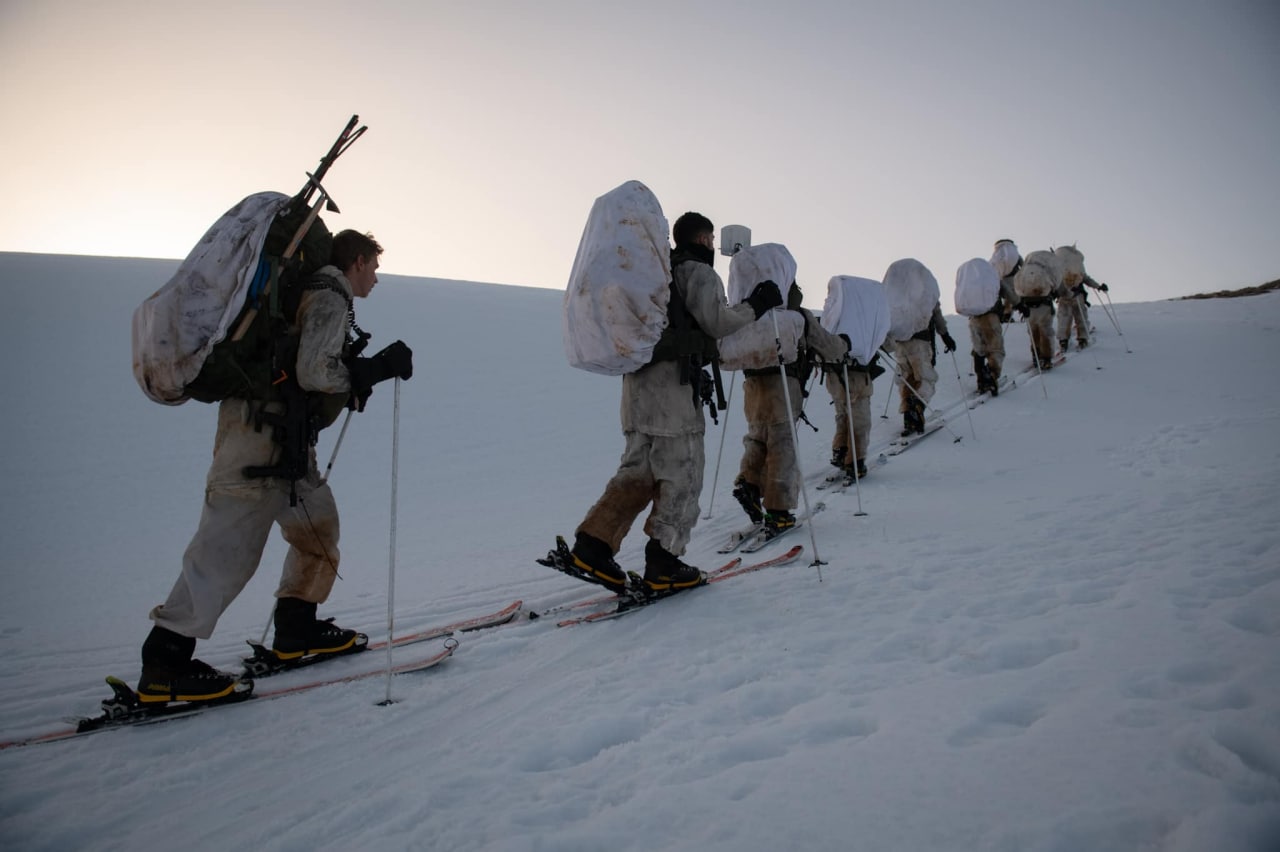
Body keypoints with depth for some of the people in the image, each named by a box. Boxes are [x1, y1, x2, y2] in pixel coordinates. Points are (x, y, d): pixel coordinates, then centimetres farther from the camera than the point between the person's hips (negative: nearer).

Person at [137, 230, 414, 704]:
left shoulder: (317, 293, 21)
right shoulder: (330, 298, -10)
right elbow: (313, 372, -21)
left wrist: (356, 378, 17)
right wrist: (377, 368, -12)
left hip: (282, 435, 11)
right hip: (261, 433, -11)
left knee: (318, 525, 16)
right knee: (230, 548, -9)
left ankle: (296, 630, 26)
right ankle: (164, 665, -5)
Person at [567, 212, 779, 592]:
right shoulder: (698, 272, -2)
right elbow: (717, 322, -9)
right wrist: (755, 307, 3)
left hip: (637, 378, 8)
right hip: (672, 380, -8)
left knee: (638, 469, 9)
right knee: (681, 473, -2)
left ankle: (592, 543, -1)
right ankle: (663, 564, -2)